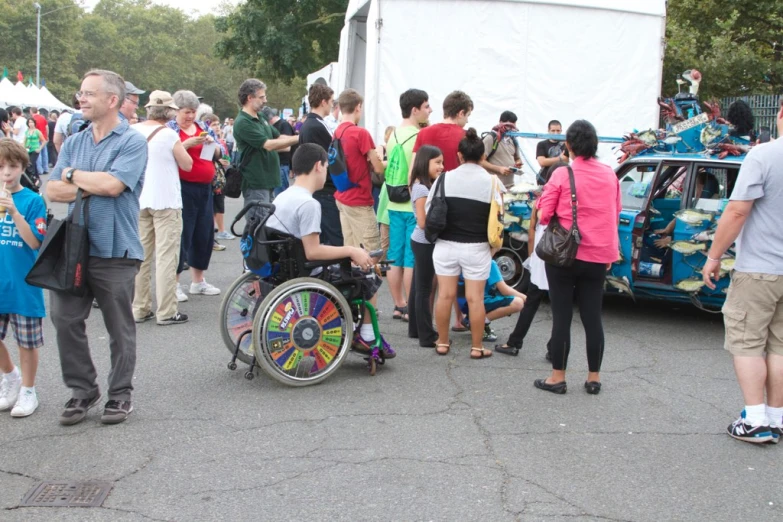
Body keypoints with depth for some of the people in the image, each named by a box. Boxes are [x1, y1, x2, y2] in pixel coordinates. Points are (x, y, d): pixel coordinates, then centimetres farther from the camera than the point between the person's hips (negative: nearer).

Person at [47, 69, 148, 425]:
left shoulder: (132, 142, -6)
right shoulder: (73, 143, 12)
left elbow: (112, 185, -20)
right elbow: (53, 191, 3)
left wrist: (73, 175, -4)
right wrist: (93, 187, -11)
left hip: (114, 252, -6)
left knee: (119, 329, 6)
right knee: (65, 320, 8)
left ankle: (120, 395, 20)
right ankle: (82, 389, 23)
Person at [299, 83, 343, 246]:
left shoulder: (306, 125, 12)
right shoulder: (319, 127, -18)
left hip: (314, 189, 10)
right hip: (327, 191, -10)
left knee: (320, 238, 14)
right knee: (336, 239, -6)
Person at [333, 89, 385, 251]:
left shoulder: (337, 133, 6)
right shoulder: (361, 133, -15)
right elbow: (378, 168, -9)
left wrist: (370, 157, 8)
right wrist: (379, 158, 10)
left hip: (342, 198, 8)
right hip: (359, 201, -8)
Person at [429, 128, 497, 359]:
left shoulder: (445, 178, -3)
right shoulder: (492, 182, -6)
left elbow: (428, 211, 2)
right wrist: (493, 244, 14)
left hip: (446, 245, 1)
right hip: (477, 248, -1)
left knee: (445, 295, 9)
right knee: (475, 298, 5)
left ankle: (442, 342, 19)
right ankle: (477, 347, 13)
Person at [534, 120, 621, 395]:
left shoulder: (562, 174, -11)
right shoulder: (609, 175, 3)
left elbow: (544, 214, -9)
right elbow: (616, 214, 12)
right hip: (598, 255, 4)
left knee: (562, 316, 4)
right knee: (592, 316, 10)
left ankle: (558, 377, 9)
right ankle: (594, 378, 17)